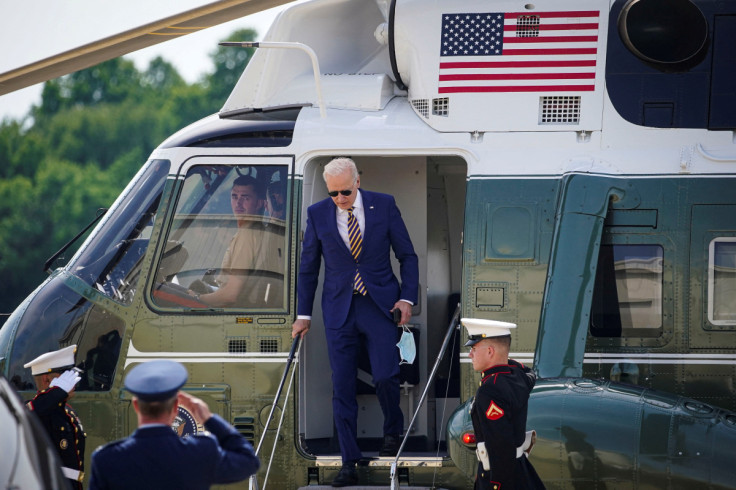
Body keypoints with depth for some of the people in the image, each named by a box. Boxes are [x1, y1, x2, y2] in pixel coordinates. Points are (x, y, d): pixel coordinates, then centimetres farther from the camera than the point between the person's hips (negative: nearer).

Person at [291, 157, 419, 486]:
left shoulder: (384, 206, -2)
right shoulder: (317, 214, 0)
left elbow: (407, 255, 5)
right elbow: (308, 268, 9)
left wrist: (407, 298, -5)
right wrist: (303, 315, 9)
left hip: (380, 306, -1)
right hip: (339, 310, 1)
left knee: (385, 376, -10)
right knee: (342, 387, -1)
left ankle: (393, 431, 22)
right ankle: (349, 465, 4)